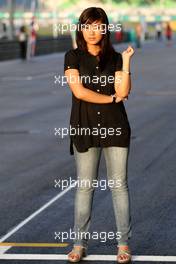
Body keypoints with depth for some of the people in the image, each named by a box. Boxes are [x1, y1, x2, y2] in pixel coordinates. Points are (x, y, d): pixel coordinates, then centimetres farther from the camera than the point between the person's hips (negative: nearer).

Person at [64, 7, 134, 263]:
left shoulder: (115, 58, 6)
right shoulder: (73, 57, 2)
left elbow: (123, 92, -6)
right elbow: (79, 90, -10)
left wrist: (126, 61, -12)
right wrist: (112, 98, -5)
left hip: (115, 127, 1)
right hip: (84, 128, -1)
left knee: (119, 185, 2)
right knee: (84, 186, 2)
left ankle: (124, 243, 8)